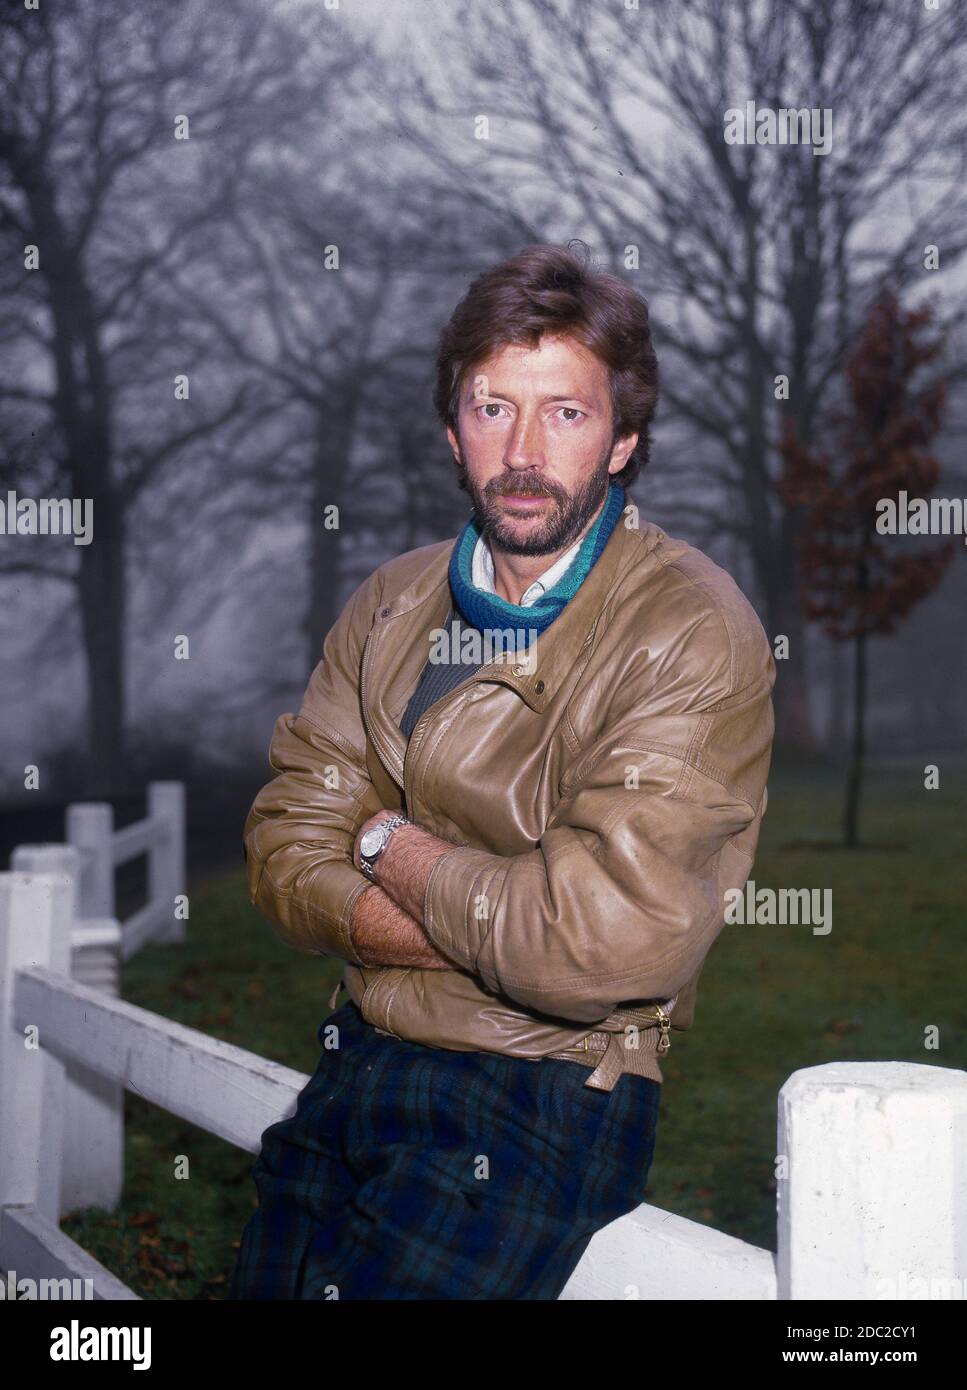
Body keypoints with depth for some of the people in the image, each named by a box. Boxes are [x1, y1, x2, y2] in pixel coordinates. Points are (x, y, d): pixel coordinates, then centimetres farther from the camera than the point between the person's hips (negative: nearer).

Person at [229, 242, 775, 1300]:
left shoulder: (693, 633, -15)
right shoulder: (392, 605, 7)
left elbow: (610, 940, -25)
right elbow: (287, 848, 0)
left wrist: (398, 854, -9)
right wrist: (493, 924, -16)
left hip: (545, 1102, -6)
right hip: (358, 1061, 6)